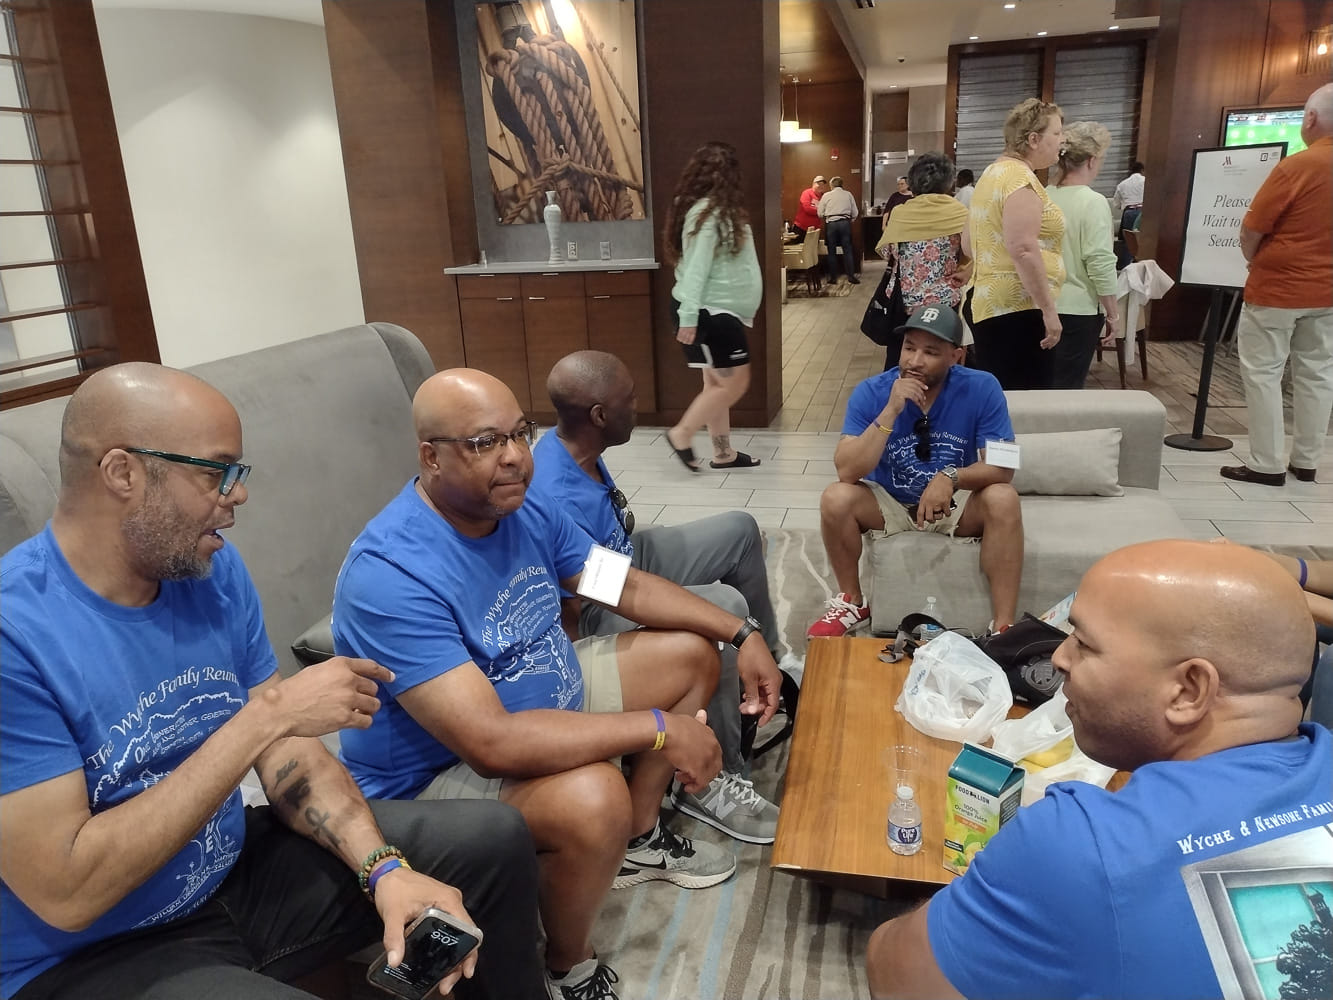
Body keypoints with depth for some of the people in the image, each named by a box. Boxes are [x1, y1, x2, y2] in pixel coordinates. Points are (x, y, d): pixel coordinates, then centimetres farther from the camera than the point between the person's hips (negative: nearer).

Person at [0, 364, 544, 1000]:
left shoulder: (214, 570, -4)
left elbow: (289, 760, -1)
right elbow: (66, 892, -27)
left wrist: (385, 868, -17)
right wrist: (264, 715, -28)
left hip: (234, 870, 6)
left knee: (493, 841, 1)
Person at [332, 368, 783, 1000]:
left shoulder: (525, 509, -7)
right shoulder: (390, 577, -32)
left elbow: (627, 588, 6)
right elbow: (491, 743, -38)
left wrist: (741, 634, -3)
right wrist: (660, 729, -33)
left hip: (550, 697, 9)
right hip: (439, 773, -8)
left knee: (692, 652, 9)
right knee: (591, 797, -36)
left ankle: (637, 841, 24)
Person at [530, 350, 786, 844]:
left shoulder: (574, 447, -7)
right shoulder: (557, 500, -35)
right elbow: (582, 607, -27)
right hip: (604, 612, -10)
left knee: (740, 529, 13)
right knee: (726, 609, -30)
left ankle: (766, 656, 29)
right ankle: (709, 779, -17)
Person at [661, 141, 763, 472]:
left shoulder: (716, 210, 13)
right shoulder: (708, 213, -17)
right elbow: (695, 268, -22)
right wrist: (688, 317, -25)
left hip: (719, 311, 10)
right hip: (708, 312, -10)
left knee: (718, 383, 13)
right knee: (734, 382, -6)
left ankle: (723, 453, 21)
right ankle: (681, 435, 5)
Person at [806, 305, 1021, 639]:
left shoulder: (981, 389, -17)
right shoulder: (871, 392, -17)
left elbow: (1002, 467, -19)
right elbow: (847, 472, -26)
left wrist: (951, 478, -39)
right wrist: (890, 412, -35)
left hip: (956, 506, 0)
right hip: (888, 503, 0)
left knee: (1003, 498, -29)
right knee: (836, 498, -27)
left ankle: (1003, 626, -22)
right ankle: (852, 602, -3)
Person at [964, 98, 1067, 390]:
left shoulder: (994, 172, 17)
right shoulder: (1020, 177, -13)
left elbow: (969, 247, 22)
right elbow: (1023, 249, -23)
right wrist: (1049, 309, -20)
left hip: (989, 304, 10)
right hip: (1016, 310, -10)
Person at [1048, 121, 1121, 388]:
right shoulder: (1093, 202, -13)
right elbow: (1101, 265, -16)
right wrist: (1113, 313, -7)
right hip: (1077, 309, -6)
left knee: (1044, 384, 16)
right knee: (1067, 388, 3)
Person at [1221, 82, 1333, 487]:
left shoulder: (1296, 167, -17)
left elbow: (1251, 230, -11)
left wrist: (1253, 261, 8)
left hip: (1277, 288, -6)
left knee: (1263, 373, 1)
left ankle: (1267, 465, 2)